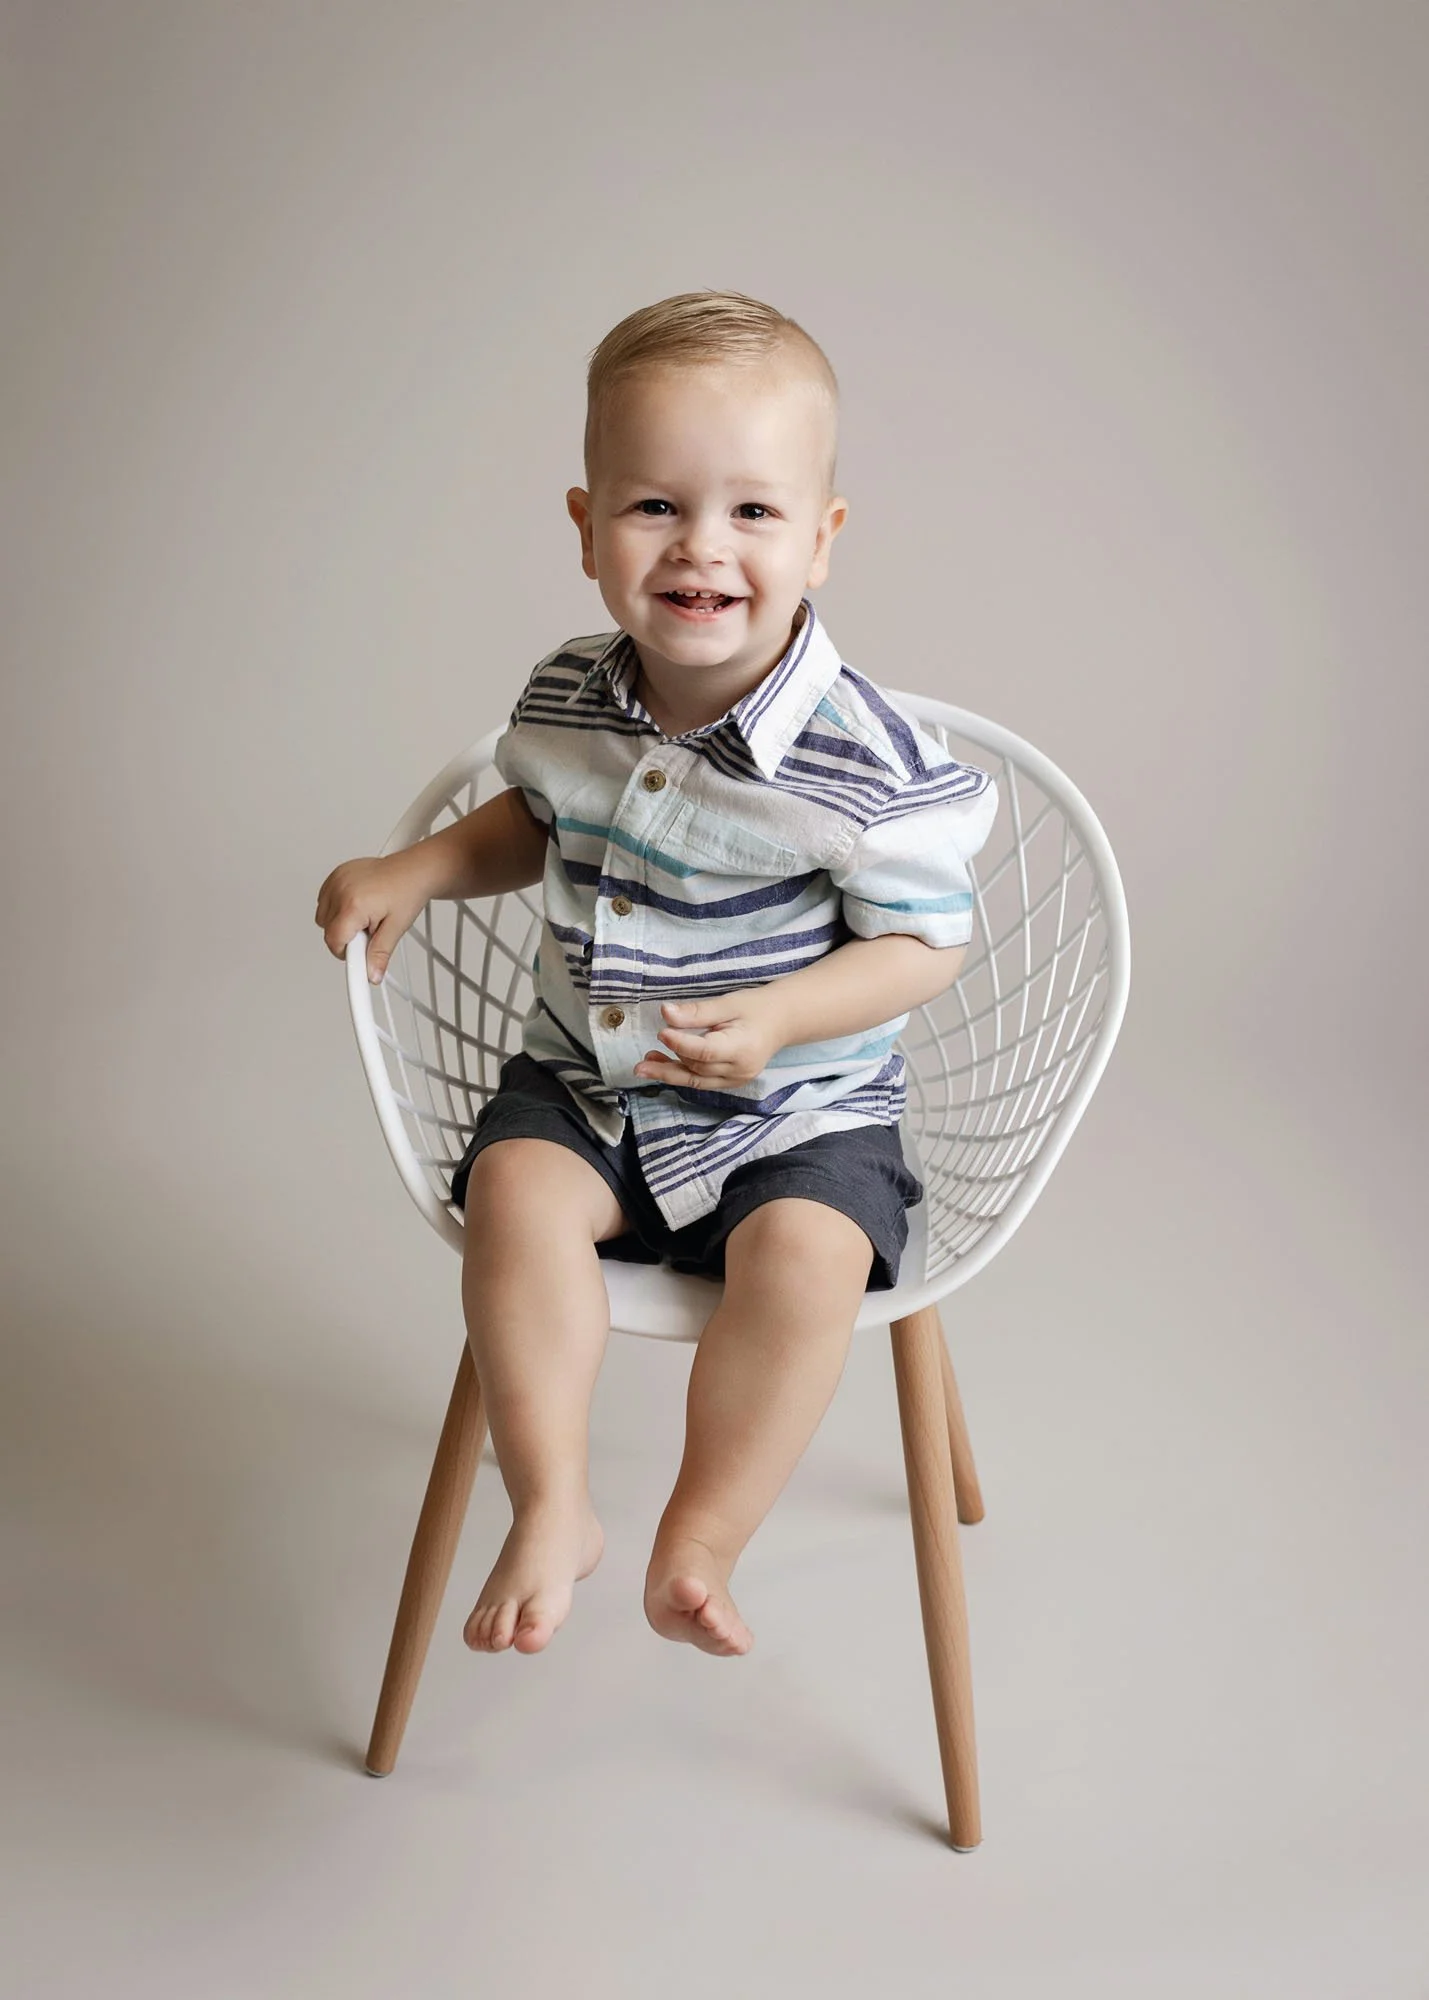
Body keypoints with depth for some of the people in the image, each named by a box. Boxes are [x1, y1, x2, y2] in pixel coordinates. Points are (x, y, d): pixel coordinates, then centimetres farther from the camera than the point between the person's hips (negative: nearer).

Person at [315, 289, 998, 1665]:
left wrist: (772, 1019, -27)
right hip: (586, 1077, 4)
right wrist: (417, 871, 1)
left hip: (799, 1108, -4)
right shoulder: (567, 697, -3)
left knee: (806, 1254, -27)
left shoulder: (863, 758, -20)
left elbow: (924, 941, -13)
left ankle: (699, 1543, -10)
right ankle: (551, 1509, -10)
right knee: (517, 1191, -22)